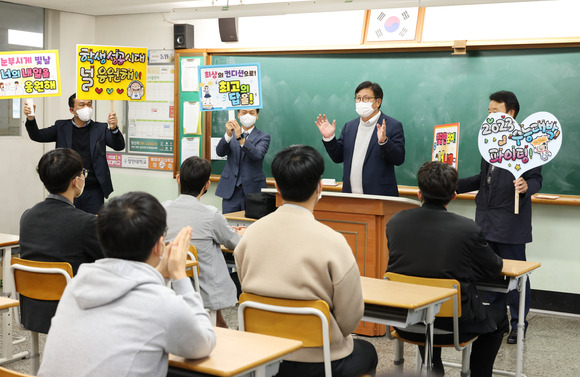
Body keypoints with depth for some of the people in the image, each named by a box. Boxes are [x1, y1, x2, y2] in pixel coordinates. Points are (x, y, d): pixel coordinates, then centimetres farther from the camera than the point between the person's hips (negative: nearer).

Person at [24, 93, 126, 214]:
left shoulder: (100, 129, 5)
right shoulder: (61, 127, 8)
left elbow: (119, 146, -6)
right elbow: (38, 136, 3)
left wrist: (114, 128, -28)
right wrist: (30, 119, -17)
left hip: (93, 191, -1)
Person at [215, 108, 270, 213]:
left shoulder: (263, 137, 3)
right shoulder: (230, 135, 12)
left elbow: (257, 155, -17)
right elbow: (220, 152, -6)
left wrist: (240, 138, -31)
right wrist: (228, 134, -24)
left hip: (253, 190, -2)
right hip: (230, 190, 2)